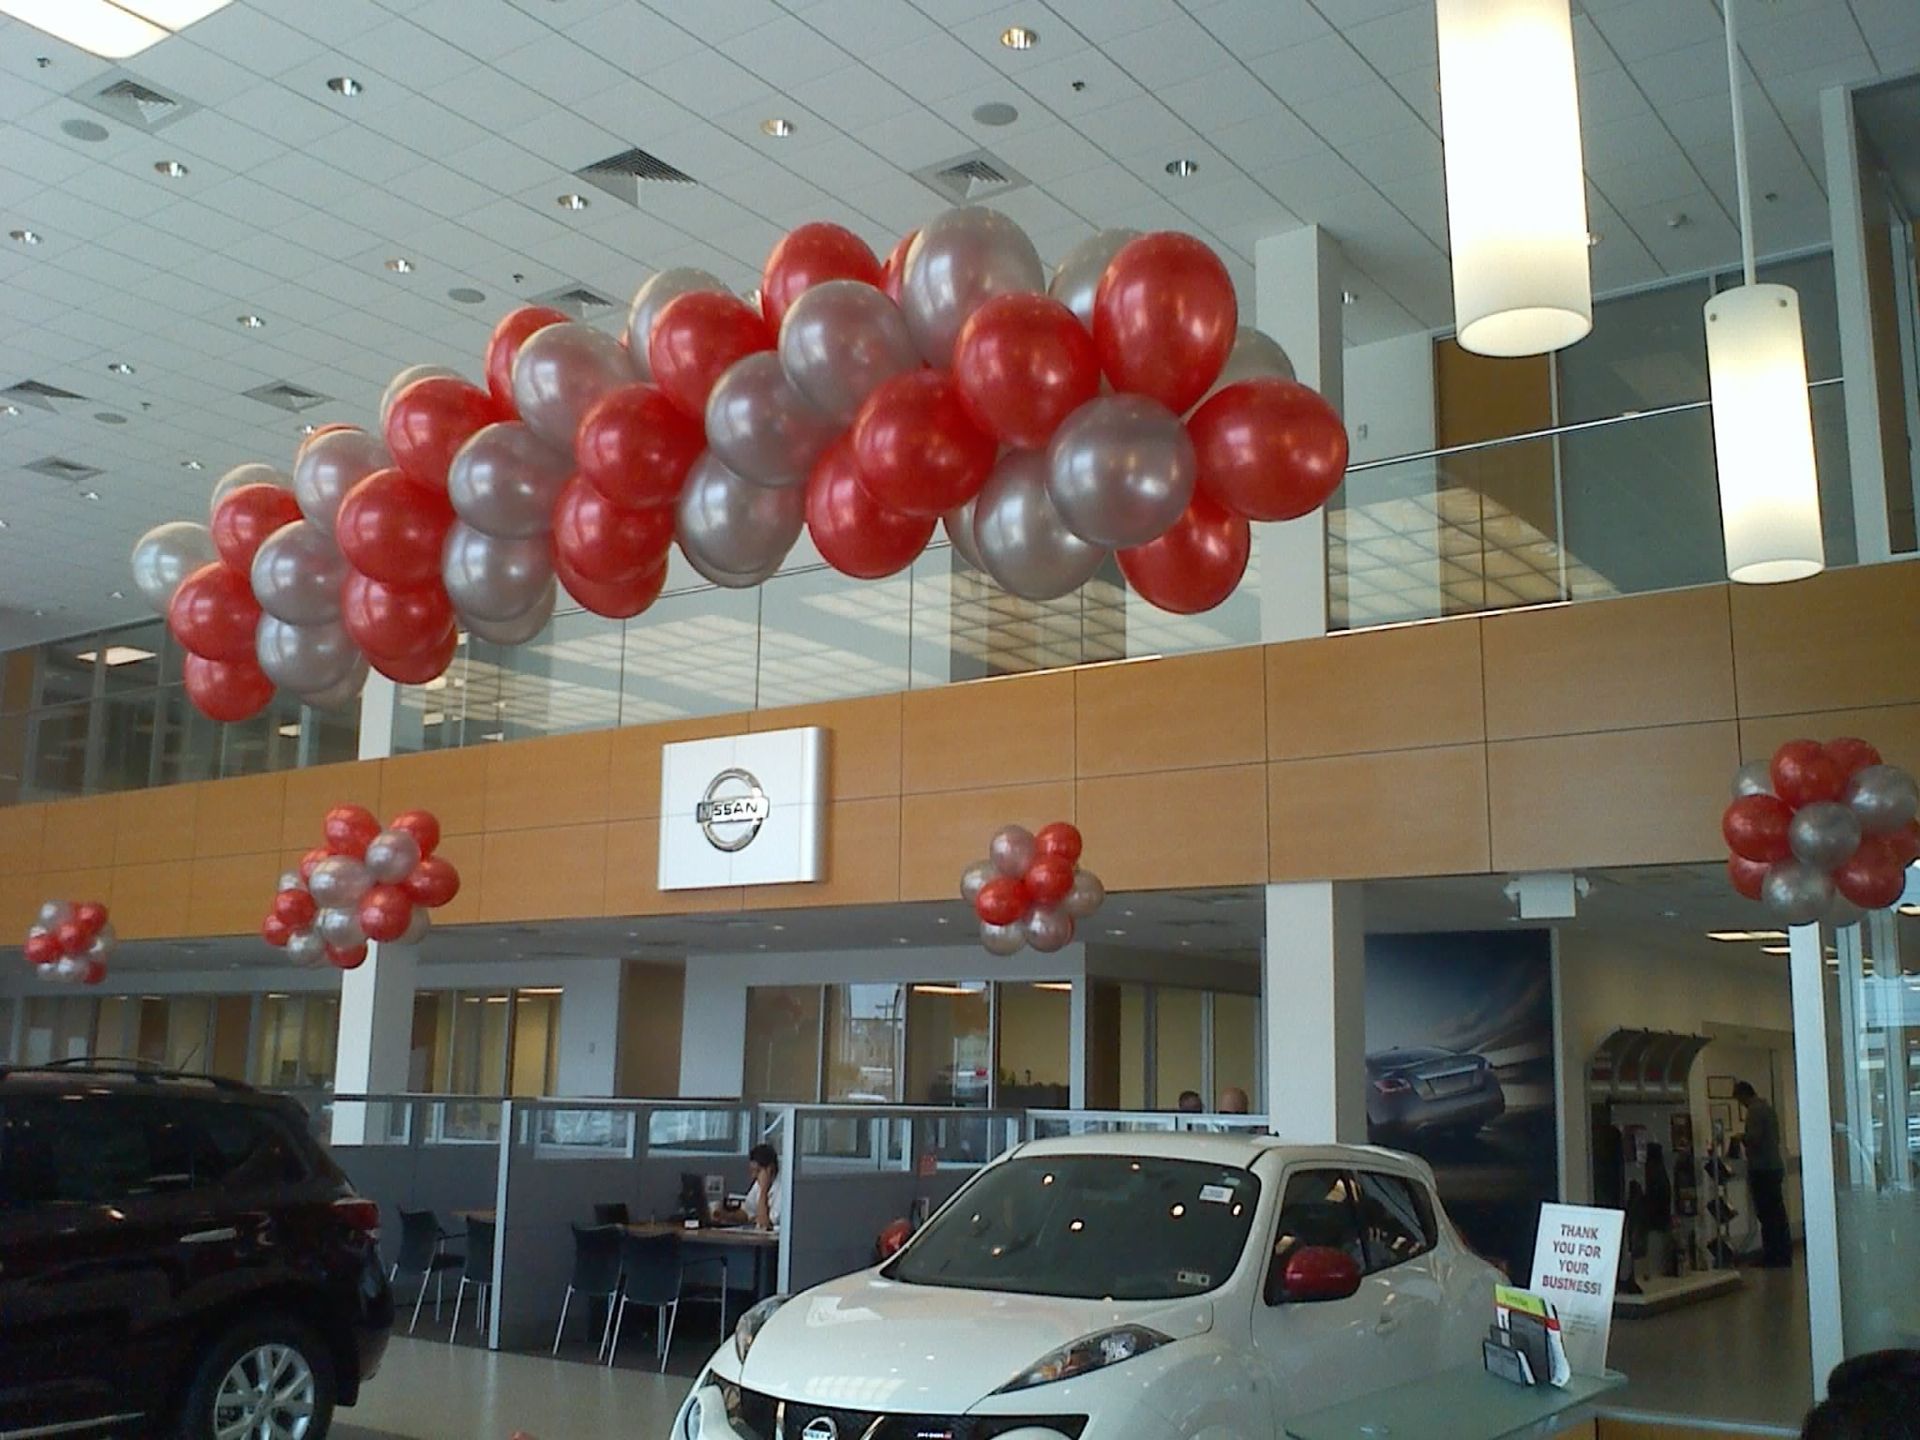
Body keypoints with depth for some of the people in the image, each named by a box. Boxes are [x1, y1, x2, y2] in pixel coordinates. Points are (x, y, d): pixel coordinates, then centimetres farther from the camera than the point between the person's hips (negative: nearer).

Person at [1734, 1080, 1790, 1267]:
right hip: (1775, 1166, 10)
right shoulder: (1768, 1108, 17)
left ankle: (1773, 1258, -6)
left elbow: (1754, 1139, -20)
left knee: (1766, 1215, -7)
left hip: (1761, 1169, -10)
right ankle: (1784, 1255, 15)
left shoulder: (1754, 1111, -13)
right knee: (1777, 1213, 12)